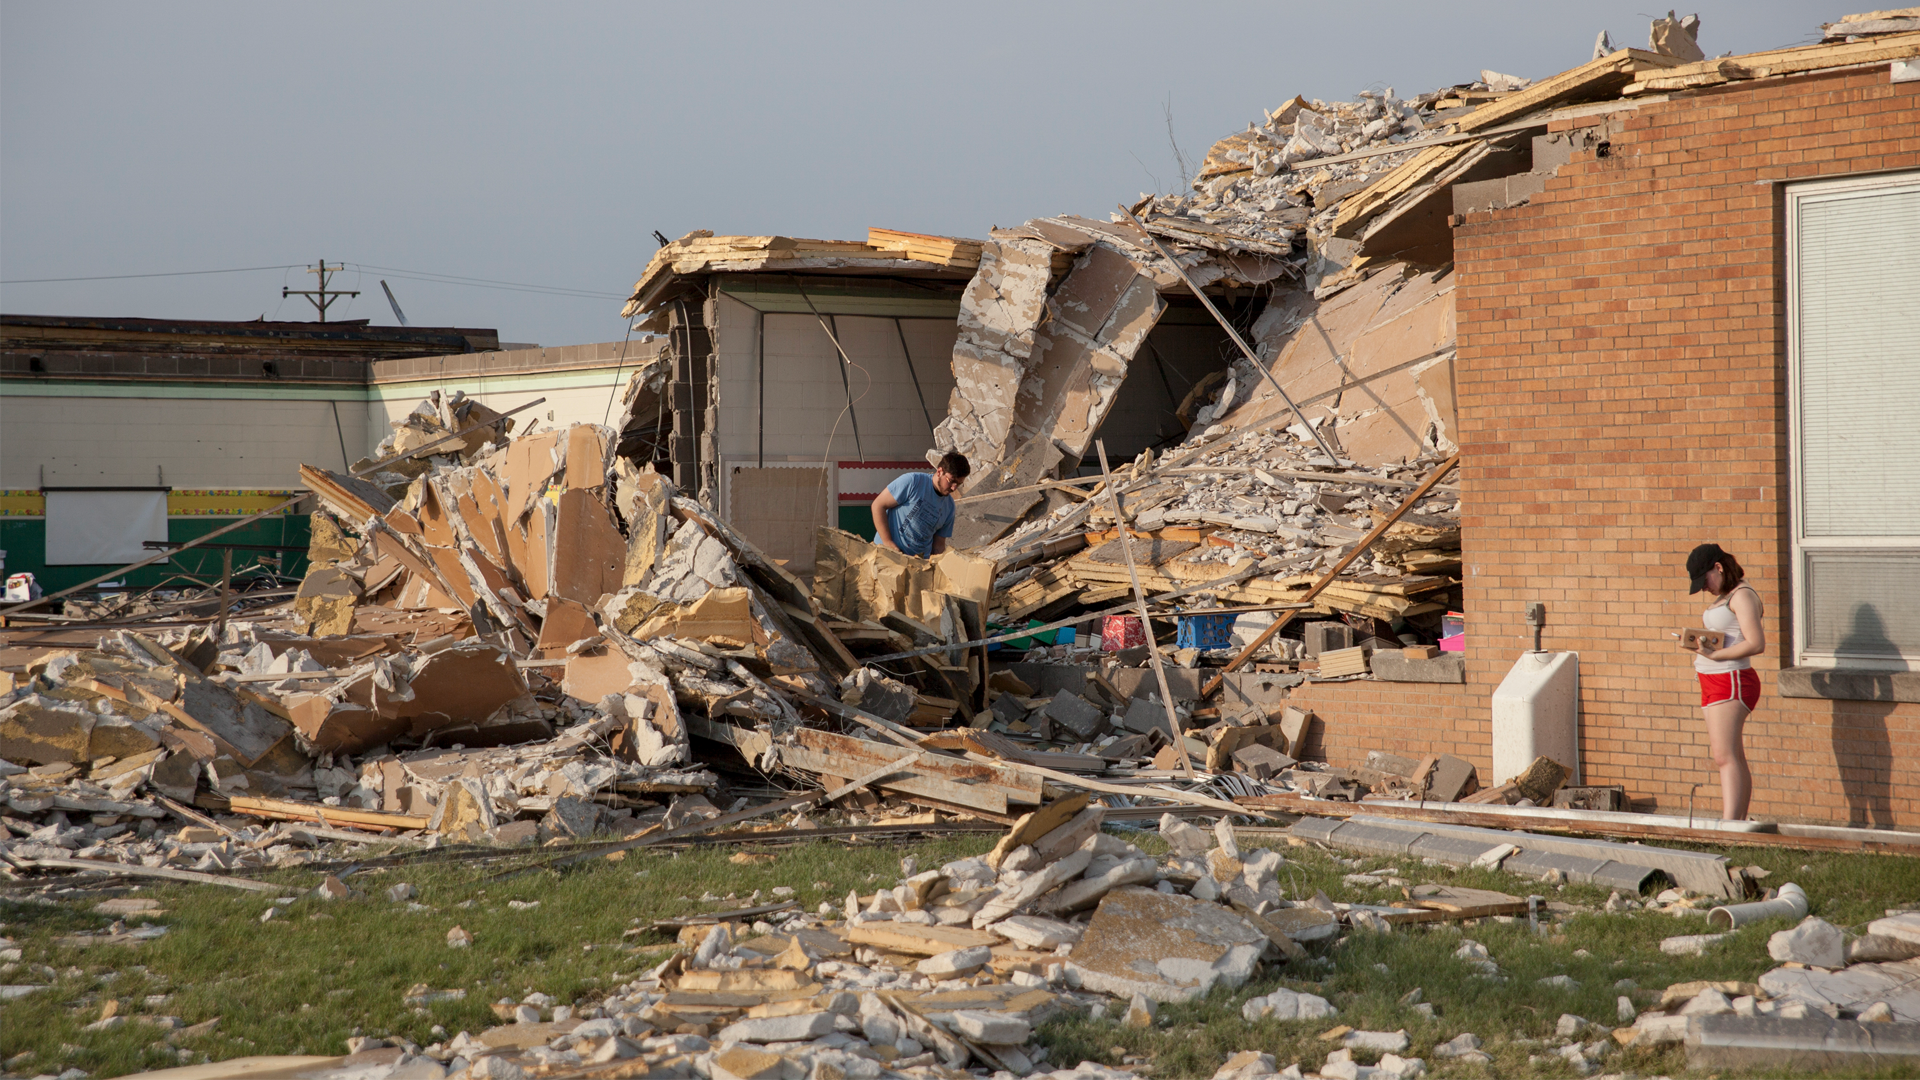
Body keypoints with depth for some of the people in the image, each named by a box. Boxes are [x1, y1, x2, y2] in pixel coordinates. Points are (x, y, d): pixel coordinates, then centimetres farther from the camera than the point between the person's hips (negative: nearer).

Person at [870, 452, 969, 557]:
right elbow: (878, 505, -7)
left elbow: (939, 544, 16)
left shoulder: (949, 506, 10)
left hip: (920, 560, 6)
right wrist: (887, 542, -12)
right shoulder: (912, 481, -7)